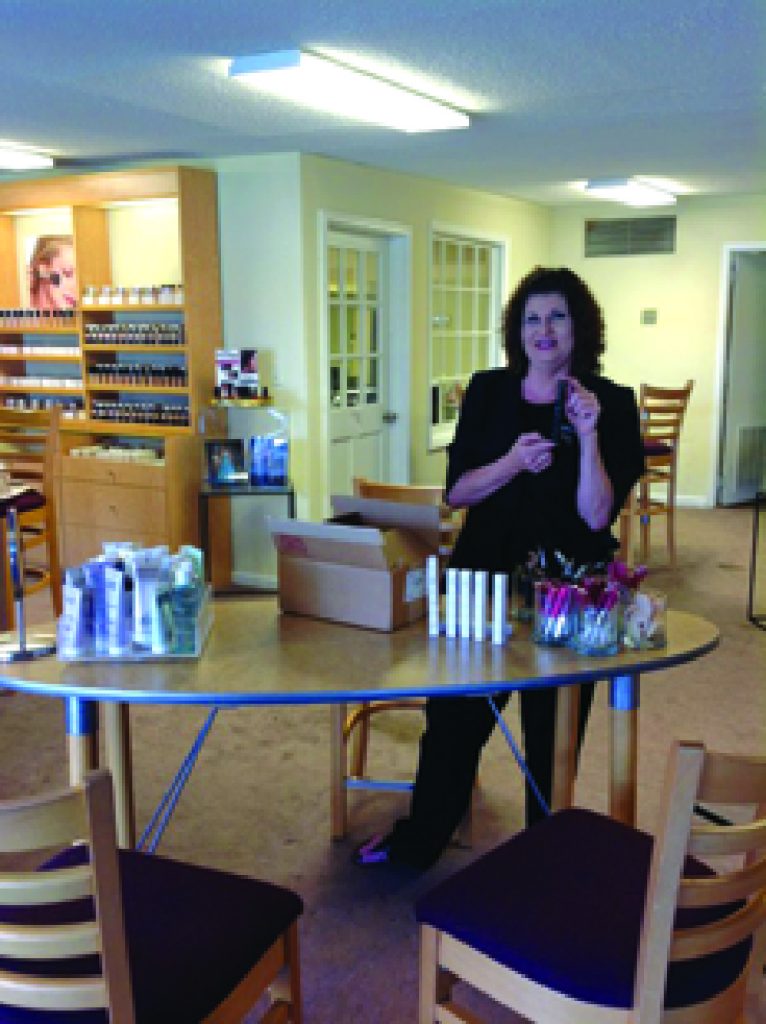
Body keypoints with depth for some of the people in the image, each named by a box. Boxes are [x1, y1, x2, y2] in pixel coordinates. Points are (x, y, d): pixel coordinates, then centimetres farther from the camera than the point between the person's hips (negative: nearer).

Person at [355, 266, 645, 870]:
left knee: (551, 732, 10)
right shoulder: (489, 391, 0)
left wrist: (588, 435, -26)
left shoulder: (612, 403, -8)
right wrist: (512, 463, -20)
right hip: (484, 577, 3)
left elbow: (597, 516, -15)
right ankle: (418, 839, 35)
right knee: (453, 716, 14)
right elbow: (456, 491, -3)